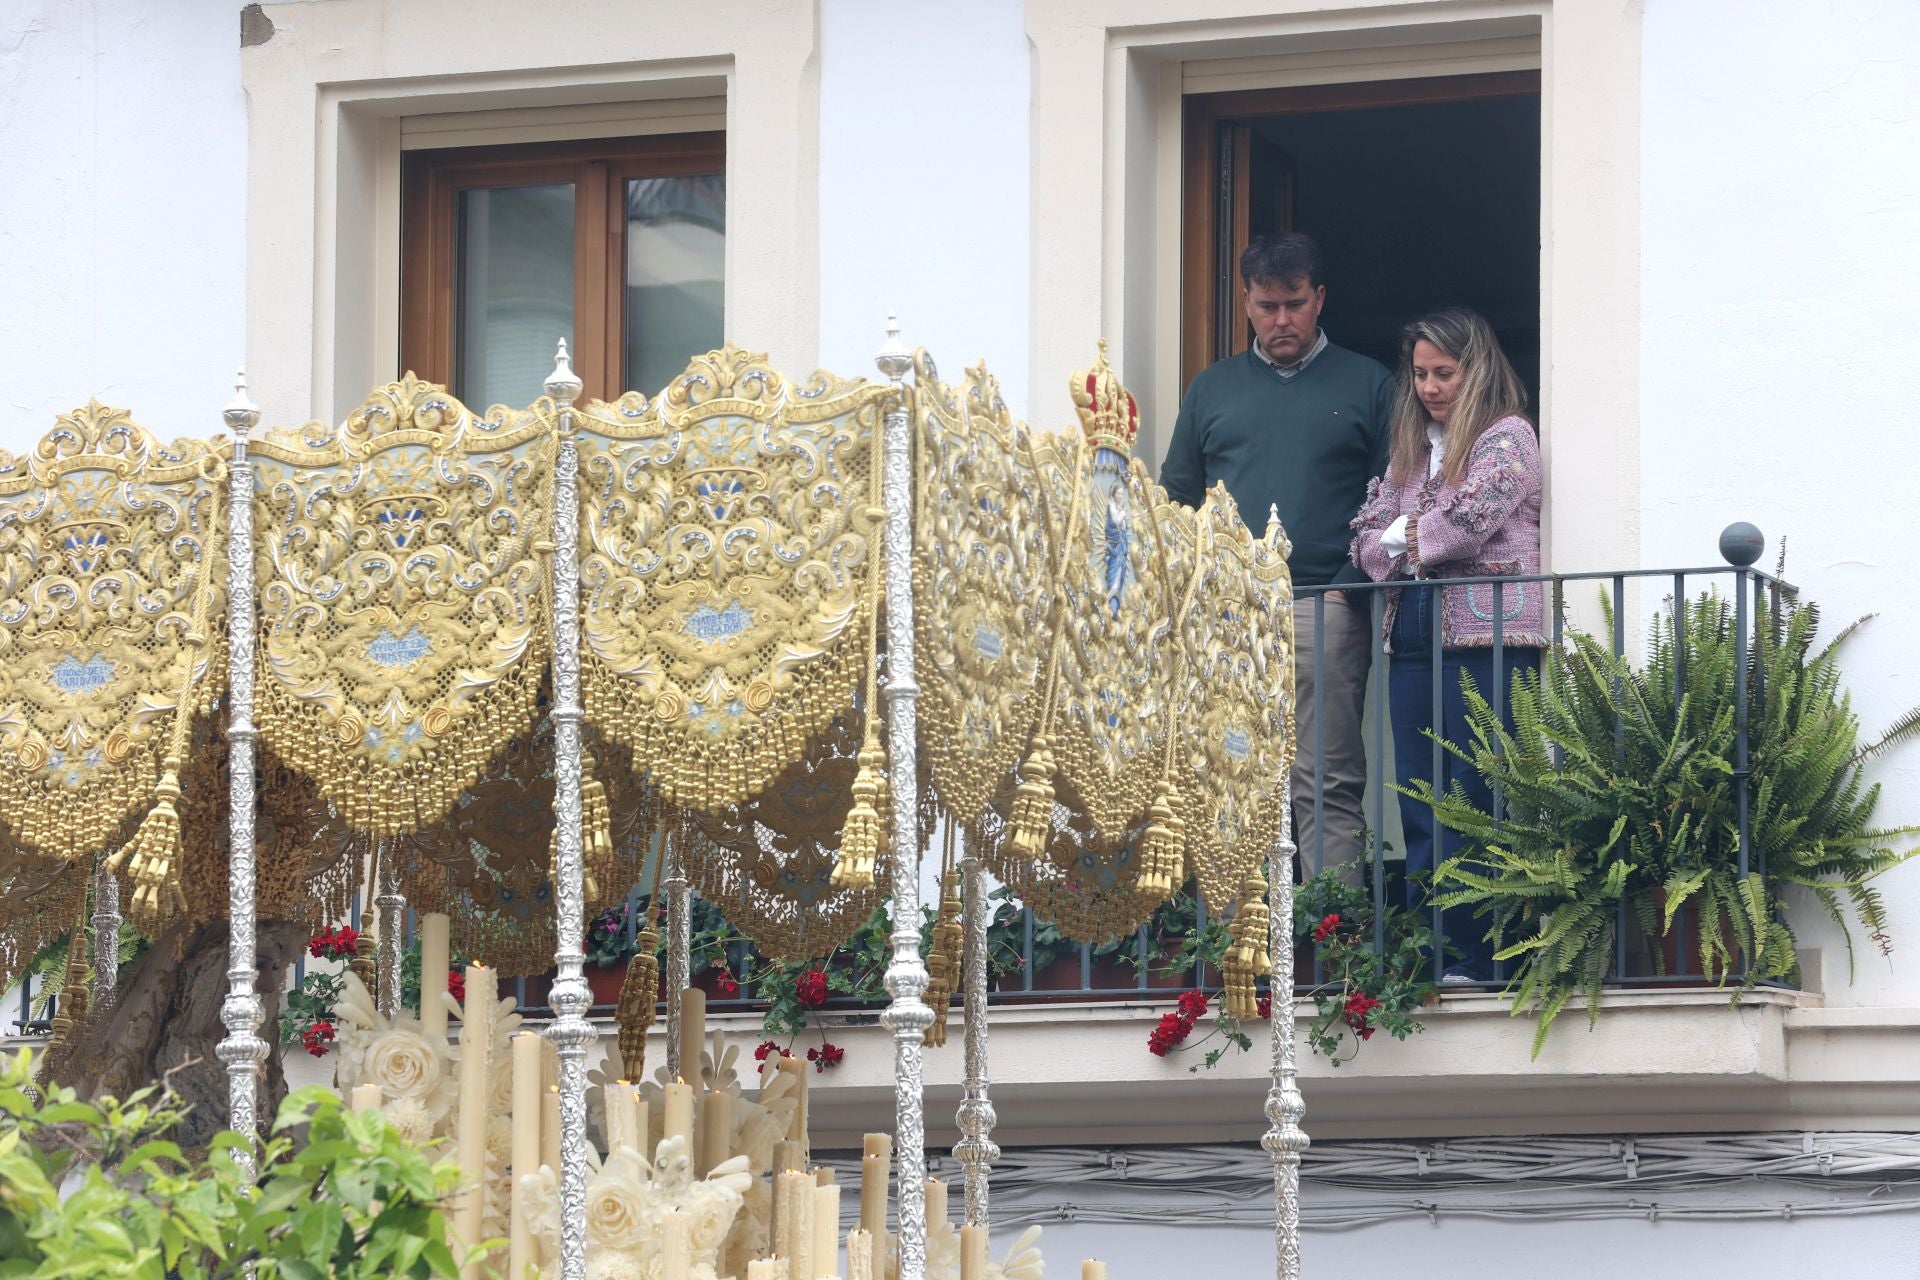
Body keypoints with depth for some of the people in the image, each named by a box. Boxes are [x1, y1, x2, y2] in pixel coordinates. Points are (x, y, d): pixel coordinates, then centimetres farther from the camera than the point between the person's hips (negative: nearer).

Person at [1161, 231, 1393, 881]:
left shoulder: (1367, 386, 10)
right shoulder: (1213, 388, 19)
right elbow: (1176, 499, 18)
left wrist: (1347, 589, -8)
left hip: (1324, 610, -3)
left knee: (1328, 788, -7)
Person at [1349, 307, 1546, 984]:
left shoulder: (1507, 438, 1)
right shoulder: (1411, 449, 21)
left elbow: (1469, 520, -12)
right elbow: (1367, 538, 15)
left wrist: (1403, 537, 3)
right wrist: (1410, 543, -4)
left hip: (1486, 631, -7)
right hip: (1413, 636, 7)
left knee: (1479, 796, -9)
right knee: (1419, 800, 4)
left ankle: (1479, 954, -10)